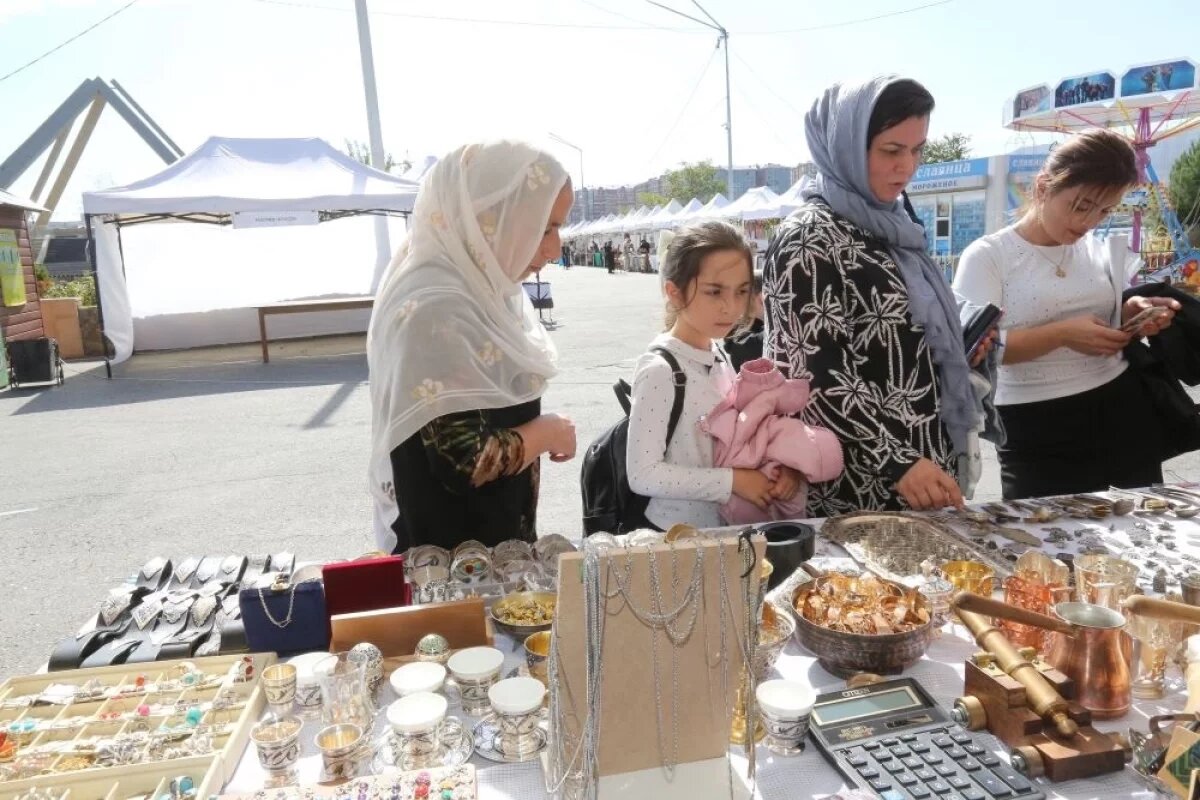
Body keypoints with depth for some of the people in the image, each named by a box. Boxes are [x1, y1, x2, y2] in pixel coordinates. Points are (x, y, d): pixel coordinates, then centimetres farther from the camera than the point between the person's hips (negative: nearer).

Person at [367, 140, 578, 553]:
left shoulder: (473, 284, 3)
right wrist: (548, 432, -15)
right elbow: (466, 463, -29)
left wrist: (541, 431, 1)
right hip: (451, 551, -9)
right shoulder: (436, 310, -26)